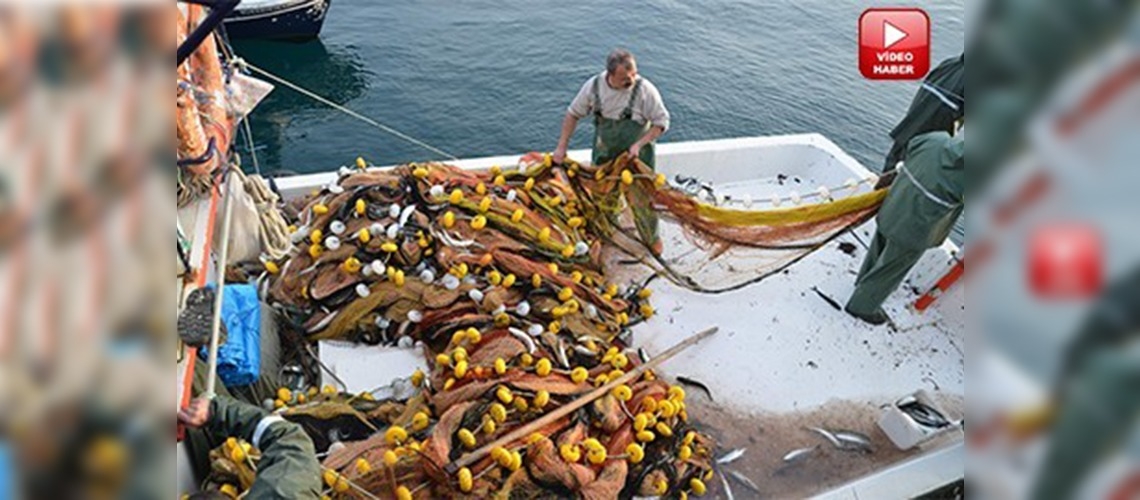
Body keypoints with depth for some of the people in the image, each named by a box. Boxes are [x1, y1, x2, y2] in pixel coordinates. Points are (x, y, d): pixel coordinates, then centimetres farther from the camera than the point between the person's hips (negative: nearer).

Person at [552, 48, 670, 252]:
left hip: (636, 158, -2)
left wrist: (639, 144, -23)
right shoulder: (594, 86, -15)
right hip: (604, 157, 3)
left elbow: (661, 122, -12)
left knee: (642, 200, 10)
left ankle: (651, 239, 34)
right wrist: (562, 147, -1)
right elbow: (573, 114, 0)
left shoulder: (645, 90, -23)